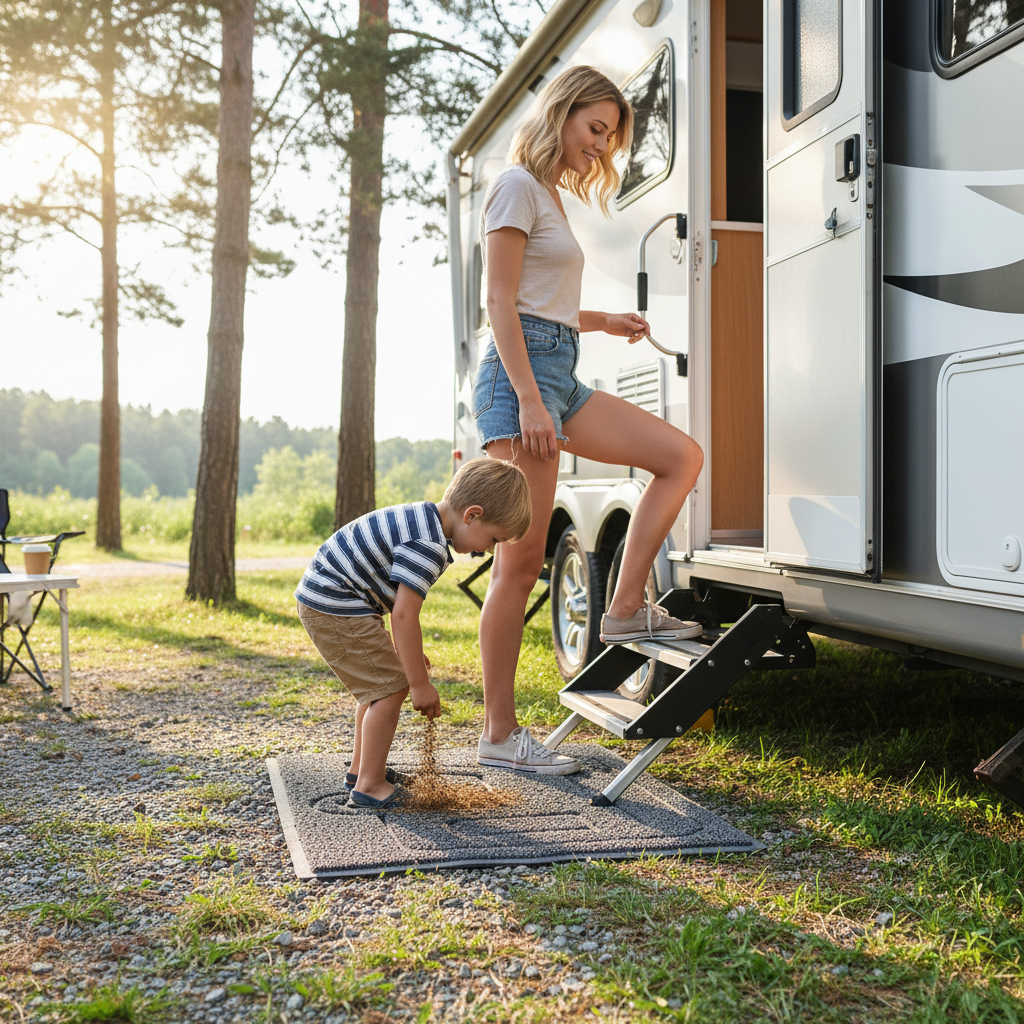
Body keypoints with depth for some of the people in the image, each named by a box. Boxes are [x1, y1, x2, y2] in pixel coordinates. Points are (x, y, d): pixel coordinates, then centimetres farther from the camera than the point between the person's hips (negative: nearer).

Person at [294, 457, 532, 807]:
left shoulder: (421, 519, 11)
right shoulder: (427, 544, -23)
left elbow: (399, 599, 22)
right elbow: (405, 614, -25)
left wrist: (405, 650, 26)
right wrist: (420, 684, -18)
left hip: (322, 600, 11)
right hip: (335, 607, -11)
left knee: (379, 682, 20)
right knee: (392, 686, -8)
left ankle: (361, 768, 32)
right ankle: (369, 786, -1)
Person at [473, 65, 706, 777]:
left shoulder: (552, 195, 24)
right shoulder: (518, 185, -4)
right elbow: (500, 303, -14)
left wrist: (604, 321, 23)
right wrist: (528, 399, -22)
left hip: (560, 376, 9)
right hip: (522, 372, -9)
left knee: (682, 456, 2)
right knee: (521, 562, -9)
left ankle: (626, 610, 2)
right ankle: (499, 733, -1)